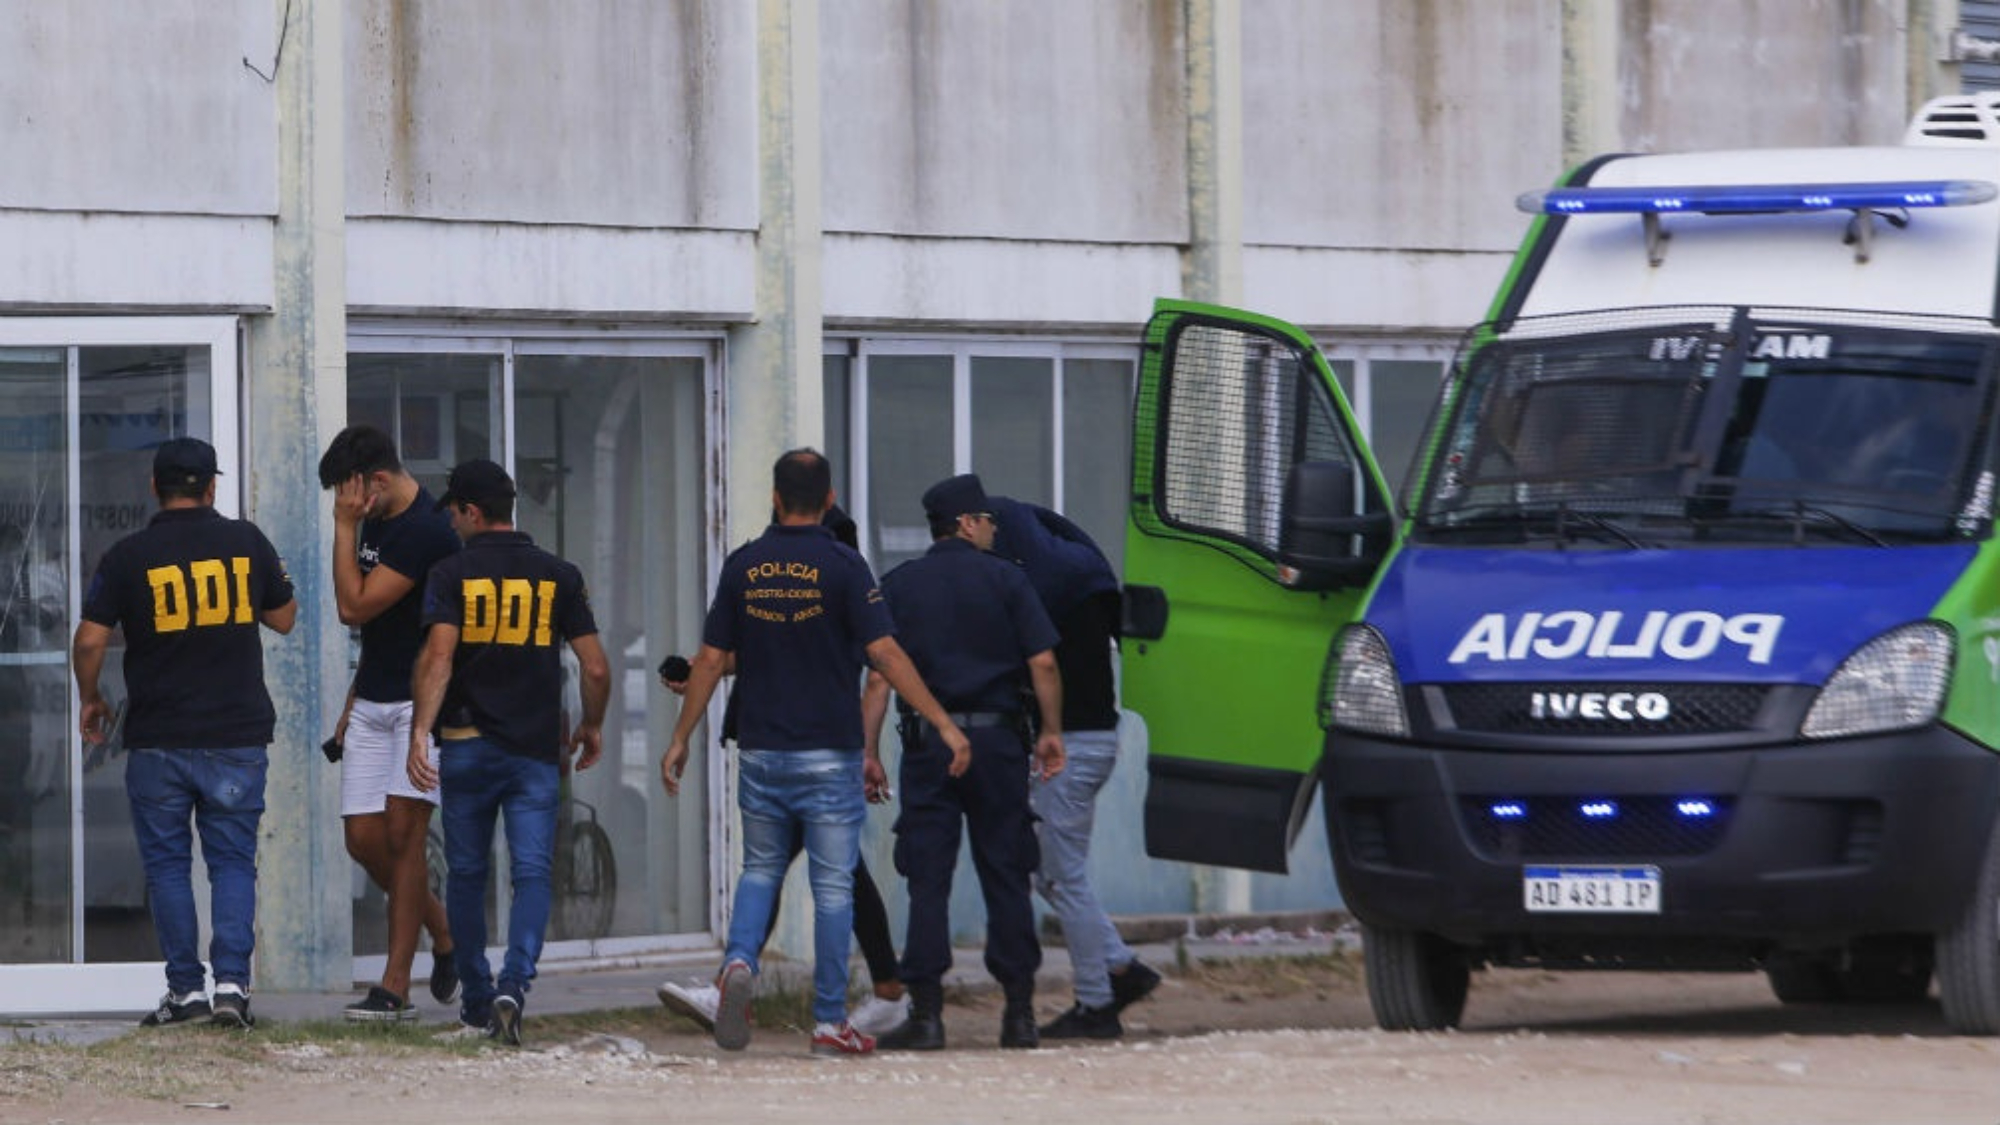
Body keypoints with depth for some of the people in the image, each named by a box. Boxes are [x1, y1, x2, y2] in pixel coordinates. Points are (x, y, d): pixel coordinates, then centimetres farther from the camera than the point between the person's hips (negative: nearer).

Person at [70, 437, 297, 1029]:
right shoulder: (247, 542, 0)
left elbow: (90, 640, -6)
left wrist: (90, 698, 12)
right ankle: (231, 981, -7)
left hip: (158, 740, -1)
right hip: (238, 735, 1)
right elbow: (283, 619, 12)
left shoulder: (128, 556, -5)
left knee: (166, 864, 7)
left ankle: (186, 988, 4)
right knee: (233, 862, 5)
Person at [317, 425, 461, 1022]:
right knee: (364, 837, 2)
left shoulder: (425, 531, -18)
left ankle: (395, 985, -12)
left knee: (402, 829, -13)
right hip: (373, 699, 9)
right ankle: (444, 933, 22)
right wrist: (352, 703, 21)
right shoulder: (376, 522, 12)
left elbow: (354, 607, -19)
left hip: (425, 701, -9)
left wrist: (345, 528, -14)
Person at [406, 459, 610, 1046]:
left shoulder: (452, 573, -2)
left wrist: (421, 732, -18)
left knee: (466, 874, 13)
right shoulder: (558, 575, 4)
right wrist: (591, 727, 19)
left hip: (467, 747, -1)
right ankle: (514, 985, -24)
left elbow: (438, 657, -15)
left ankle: (476, 998, 20)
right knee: (532, 873, -3)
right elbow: (595, 668, 3)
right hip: (537, 749, 1)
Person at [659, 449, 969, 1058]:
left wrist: (680, 739, 12)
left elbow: (711, 660, 4)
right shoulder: (841, 565, -7)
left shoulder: (743, 566, 2)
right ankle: (830, 1021, 4)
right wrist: (944, 723, -11)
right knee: (832, 883, 4)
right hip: (830, 753, -3)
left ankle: (739, 961, -9)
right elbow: (884, 654, -13)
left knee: (760, 868, 18)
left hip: (760, 751, 3)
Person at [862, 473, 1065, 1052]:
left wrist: (868, 752, 2)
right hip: (996, 740, 0)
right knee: (1006, 877, 6)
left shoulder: (897, 586, 5)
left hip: (928, 744, 0)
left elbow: (879, 678, -1)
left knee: (928, 881, 0)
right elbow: (1043, 663, -4)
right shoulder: (1004, 579, 1)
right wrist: (1051, 732, 7)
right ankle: (1019, 1013, 7)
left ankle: (926, 1014, -7)